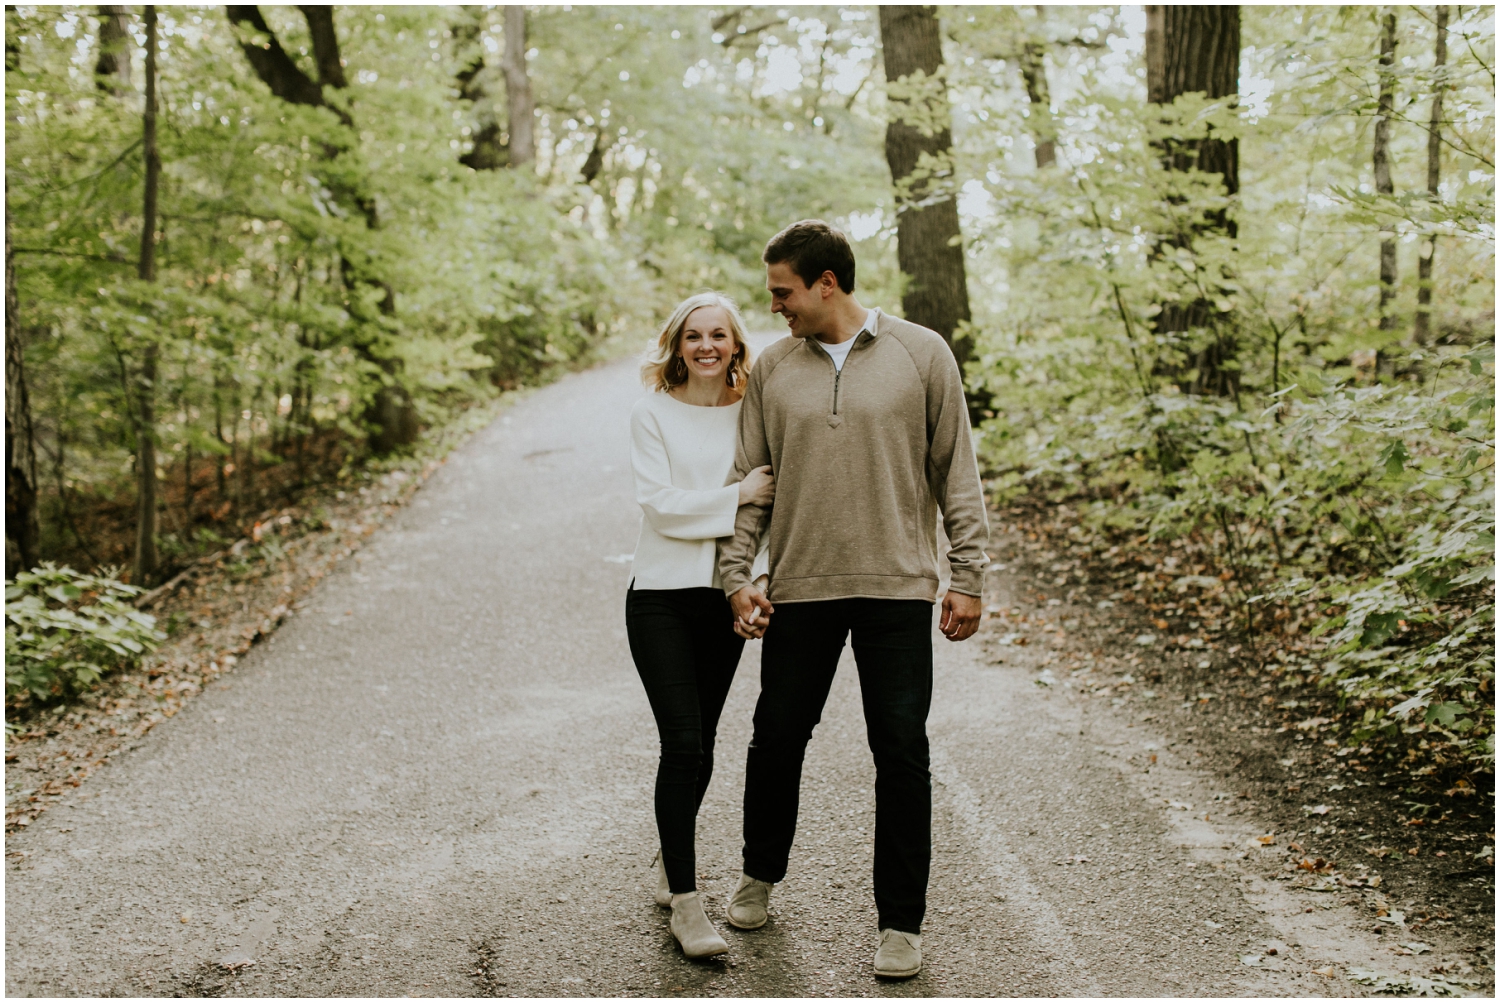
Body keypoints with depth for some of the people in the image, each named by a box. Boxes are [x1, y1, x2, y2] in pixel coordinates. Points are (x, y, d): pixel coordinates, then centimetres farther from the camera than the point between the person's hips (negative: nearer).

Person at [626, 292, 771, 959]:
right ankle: (684, 901, -6)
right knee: (683, 741, -12)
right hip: (662, 596, -3)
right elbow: (658, 502, -12)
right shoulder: (653, 414, -3)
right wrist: (736, 496, -19)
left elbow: (775, 496, 7)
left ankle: (671, 861, 35)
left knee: (698, 744, 13)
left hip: (724, 597, 4)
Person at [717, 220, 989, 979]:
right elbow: (748, 479, 9)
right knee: (776, 738, 10)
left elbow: (956, 472, 2)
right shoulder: (772, 368, 7)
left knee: (900, 753, 1)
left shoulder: (921, 354, 0)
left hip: (897, 588, -2)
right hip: (799, 589, 2)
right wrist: (736, 574, -1)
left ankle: (901, 923, 15)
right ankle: (759, 878, 36)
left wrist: (968, 577, -1)